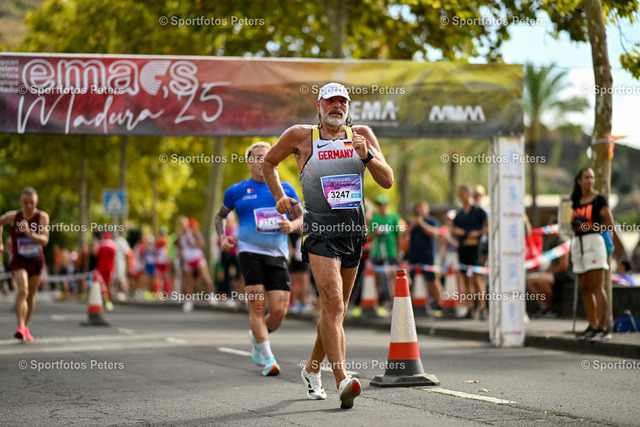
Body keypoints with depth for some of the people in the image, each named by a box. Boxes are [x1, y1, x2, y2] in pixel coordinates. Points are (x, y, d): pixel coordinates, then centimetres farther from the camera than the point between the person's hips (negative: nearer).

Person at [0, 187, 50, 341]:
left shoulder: (42, 217, -14)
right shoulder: (12, 216, -12)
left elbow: (44, 240, -22)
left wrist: (29, 233, -37)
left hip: (36, 261, 2)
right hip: (19, 261, -2)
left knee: (31, 295, 16)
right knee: (23, 291, -24)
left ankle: (26, 327, 34)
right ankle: (20, 327, -30)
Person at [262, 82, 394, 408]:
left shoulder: (361, 135, 7)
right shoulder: (300, 136, 1)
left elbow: (387, 181, 1)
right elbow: (268, 163, 17)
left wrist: (366, 155, -14)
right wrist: (280, 197, 5)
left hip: (354, 231, 4)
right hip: (320, 231, -4)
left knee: (336, 309, 14)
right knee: (333, 302, -20)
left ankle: (312, 369, 35)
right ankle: (342, 381, -27)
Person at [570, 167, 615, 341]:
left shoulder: (599, 199, -3)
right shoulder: (577, 202, 16)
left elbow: (610, 224, -7)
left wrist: (590, 226, -15)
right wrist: (573, 221, 4)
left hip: (593, 241, -7)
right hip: (577, 243, 7)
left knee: (597, 287, -12)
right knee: (585, 289, 6)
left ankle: (603, 328, -14)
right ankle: (592, 326, 10)